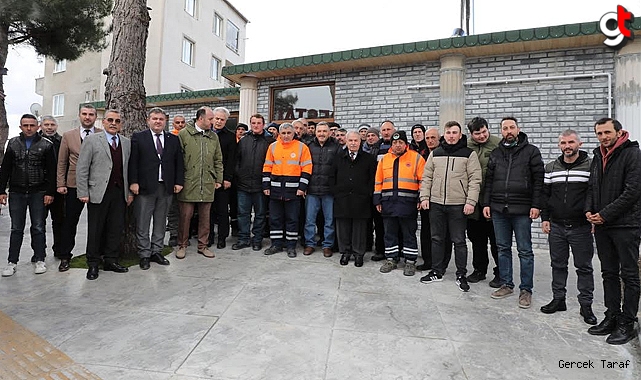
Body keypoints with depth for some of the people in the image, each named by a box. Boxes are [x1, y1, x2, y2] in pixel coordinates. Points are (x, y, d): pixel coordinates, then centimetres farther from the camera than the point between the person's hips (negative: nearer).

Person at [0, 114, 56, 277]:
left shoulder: (46, 145, 1)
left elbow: (51, 171, -1)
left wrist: (50, 192, -7)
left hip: (38, 193, -2)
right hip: (17, 192, 2)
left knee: (38, 228, 4)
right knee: (16, 228, 7)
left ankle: (40, 260, 13)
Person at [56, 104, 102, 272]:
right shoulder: (68, 135, 6)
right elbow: (62, 162, 7)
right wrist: (61, 184, 1)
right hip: (74, 184, 1)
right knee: (70, 221, 8)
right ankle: (65, 256, 20)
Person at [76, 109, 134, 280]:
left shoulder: (127, 143, 12)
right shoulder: (92, 140, 1)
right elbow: (82, 168, -2)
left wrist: (130, 192, 7)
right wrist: (83, 193, -6)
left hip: (120, 193, 3)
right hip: (98, 193, -3)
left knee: (116, 229, 7)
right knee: (95, 230, 5)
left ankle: (111, 260, 21)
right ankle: (93, 264, 18)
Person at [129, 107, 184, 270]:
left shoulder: (173, 139, 11)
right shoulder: (138, 137, 3)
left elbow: (179, 162, 9)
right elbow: (133, 162, -2)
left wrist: (179, 182, 1)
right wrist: (133, 182, -10)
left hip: (166, 187, 3)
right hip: (145, 187, -2)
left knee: (160, 222, 11)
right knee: (142, 224, 3)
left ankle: (156, 252, 22)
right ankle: (144, 255, 14)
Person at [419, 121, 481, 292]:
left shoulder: (469, 154, 0)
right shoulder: (435, 153, 10)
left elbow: (475, 179, -5)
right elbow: (427, 177, 11)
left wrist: (471, 201, -12)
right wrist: (424, 197, 2)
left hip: (458, 205, -3)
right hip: (436, 203, 4)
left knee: (459, 241, 5)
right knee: (437, 239, 11)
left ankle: (461, 275, 17)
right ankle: (437, 271, 23)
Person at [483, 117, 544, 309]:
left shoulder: (531, 151, 1)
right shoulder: (495, 153, 12)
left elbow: (539, 179, -3)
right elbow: (489, 180, 13)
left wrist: (536, 205, -10)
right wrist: (486, 203, 7)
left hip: (522, 210, -4)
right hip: (498, 209, 4)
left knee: (525, 251, 4)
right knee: (503, 249, 11)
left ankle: (526, 289, 14)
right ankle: (506, 284, 23)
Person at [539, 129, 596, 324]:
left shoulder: (590, 166, -3)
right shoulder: (550, 168, 8)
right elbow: (544, 194, 11)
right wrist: (544, 218, 5)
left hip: (581, 227, -3)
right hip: (556, 227, 3)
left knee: (584, 267, 6)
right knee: (558, 264, 12)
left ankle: (586, 305, 19)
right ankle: (558, 299, 25)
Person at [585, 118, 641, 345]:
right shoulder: (598, 156, 13)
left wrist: (605, 214, -16)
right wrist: (589, 209, 0)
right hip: (601, 225, 7)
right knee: (609, 273, 13)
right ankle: (612, 317, 24)